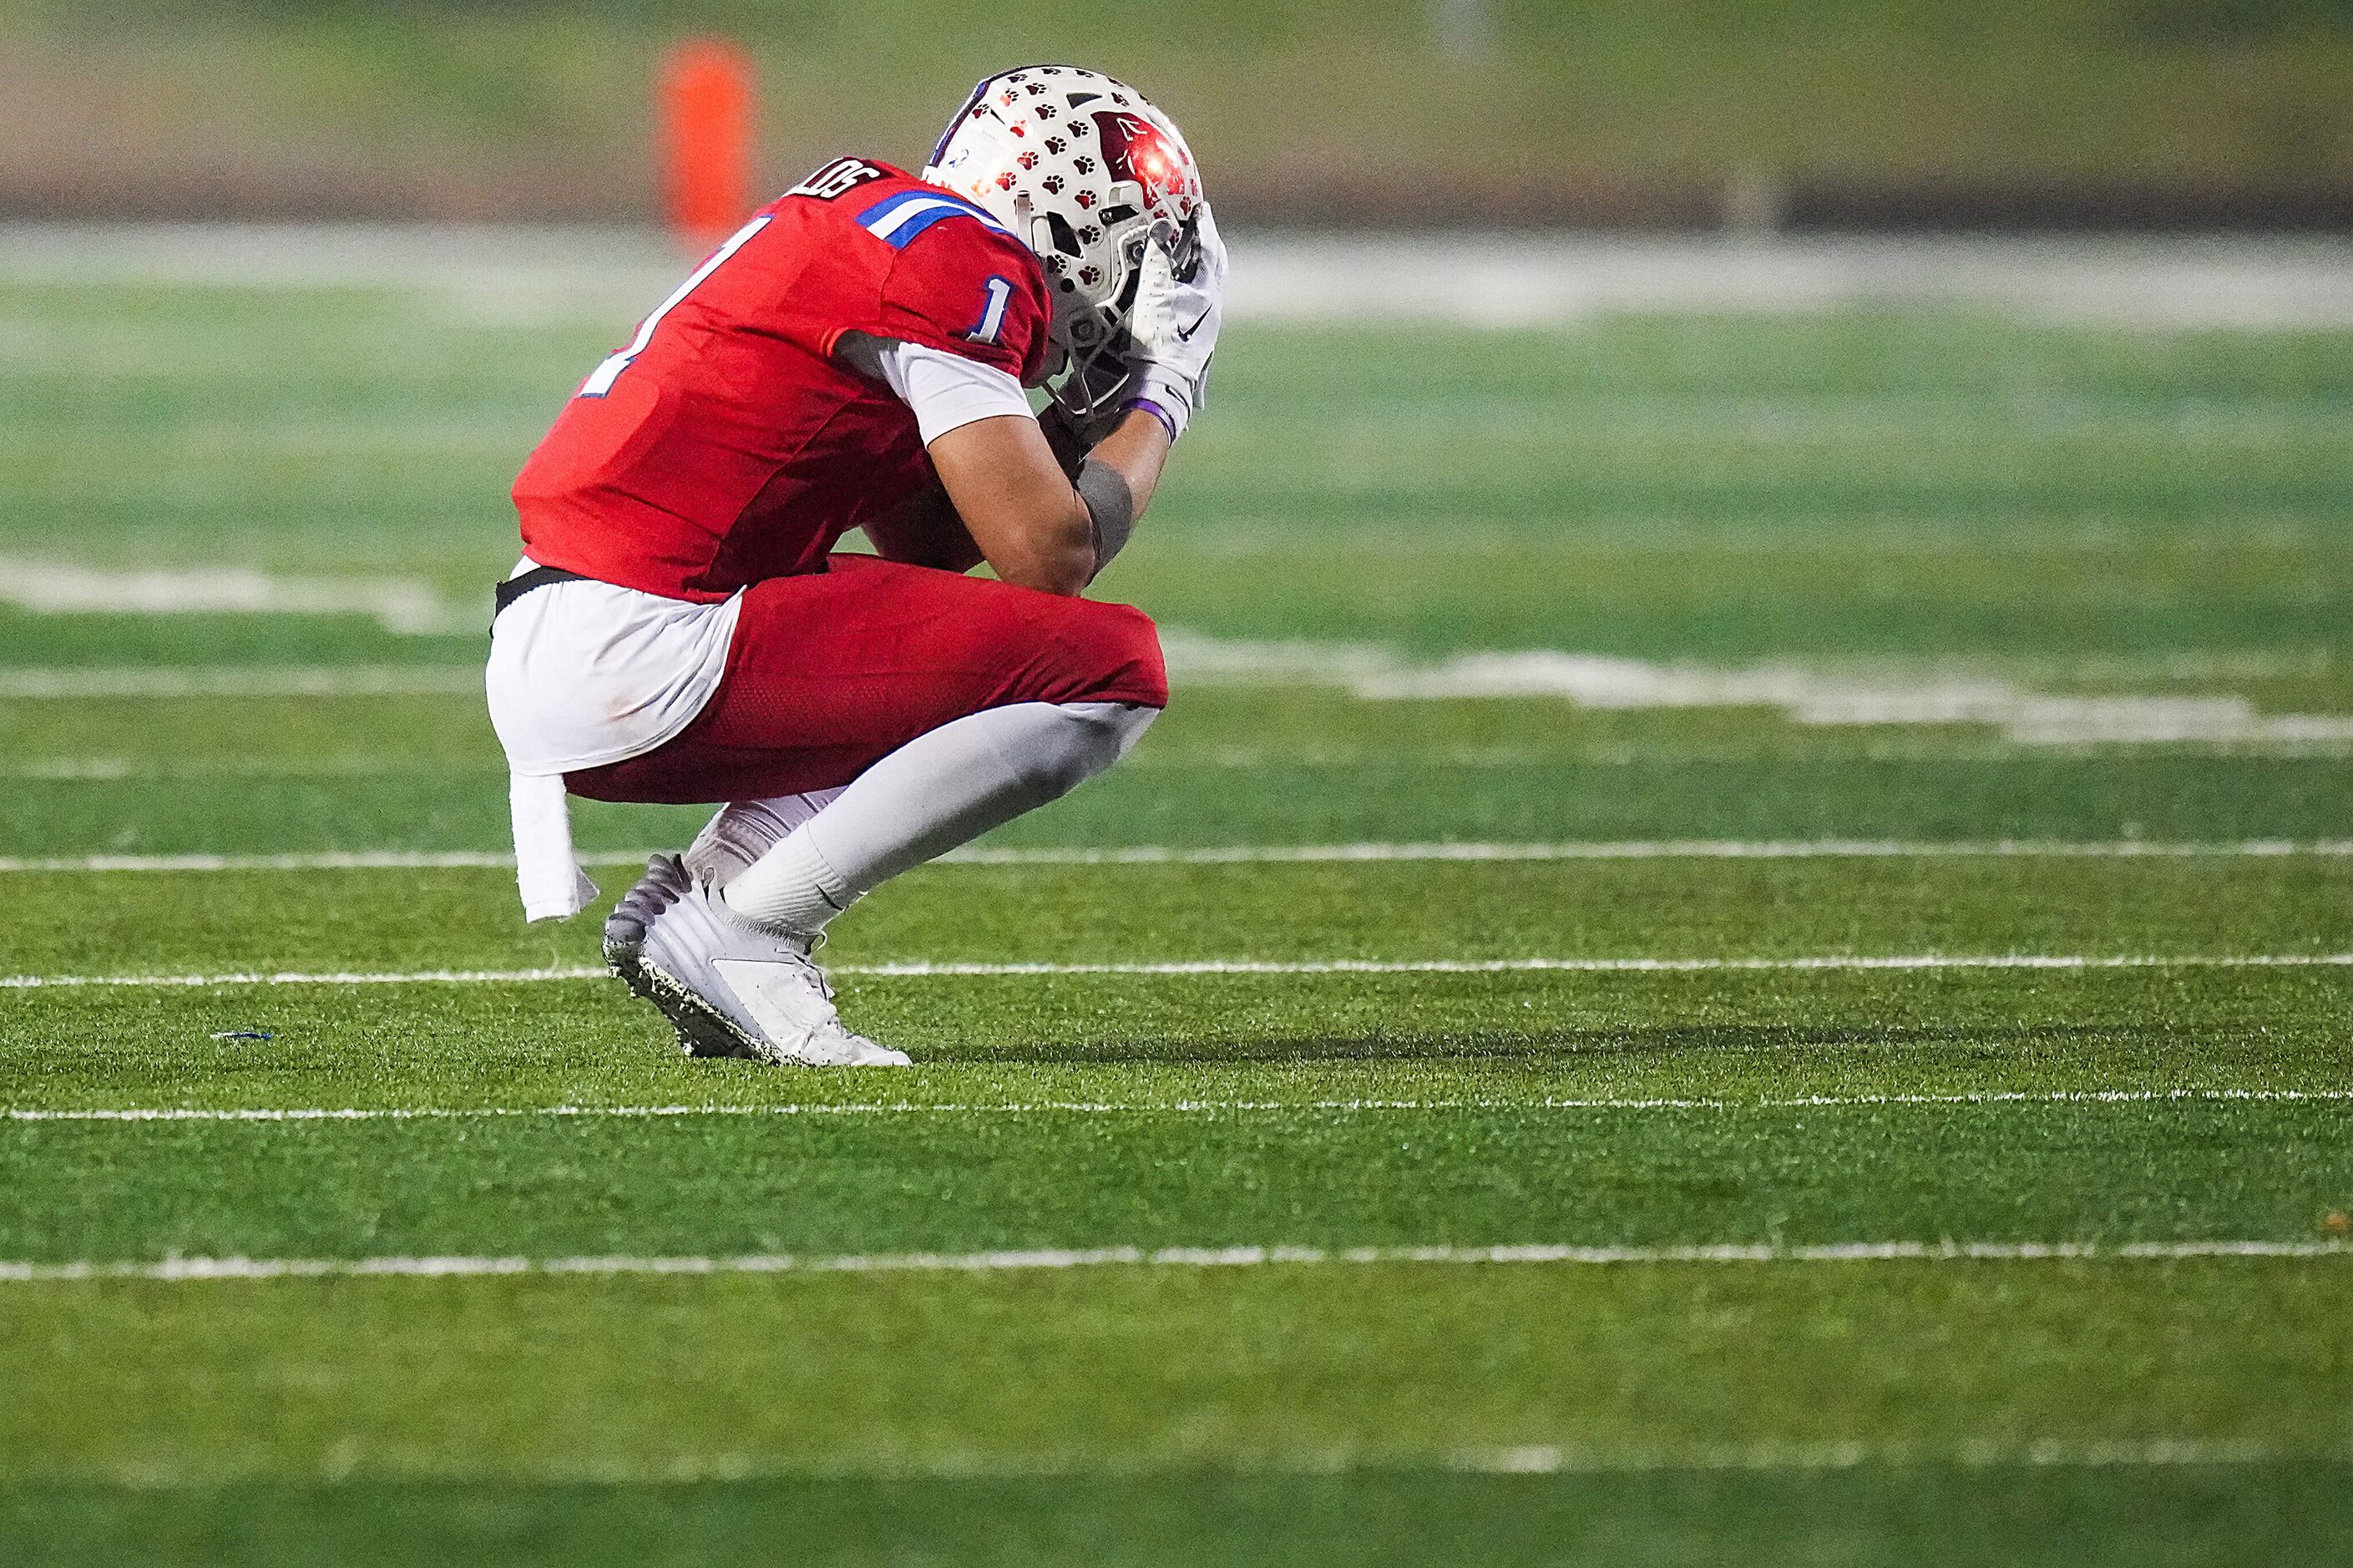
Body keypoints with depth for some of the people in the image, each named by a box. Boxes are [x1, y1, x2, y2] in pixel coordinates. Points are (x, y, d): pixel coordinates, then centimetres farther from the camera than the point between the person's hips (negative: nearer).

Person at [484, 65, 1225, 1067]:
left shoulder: (862, 223, 22)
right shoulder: (960, 262, -8)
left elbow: (928, 543, 27)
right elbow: (1047, 555, -11)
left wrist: (1092, 406, 21)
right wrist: (1157, 399, 5)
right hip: (639, 664, -10)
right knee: (1111, 668, -10)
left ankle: (701, 889, 10)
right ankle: (742, 928, -10)